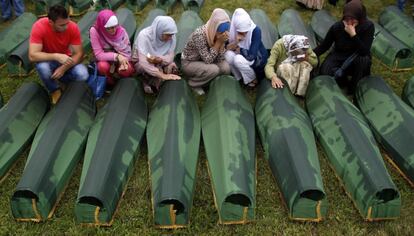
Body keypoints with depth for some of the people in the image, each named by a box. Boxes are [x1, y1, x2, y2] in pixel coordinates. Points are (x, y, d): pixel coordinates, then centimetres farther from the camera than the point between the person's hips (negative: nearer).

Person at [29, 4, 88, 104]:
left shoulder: (73, 27, -23)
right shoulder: (39, 27, -29)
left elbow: (79, 54, -20)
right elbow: (32, 55, -34)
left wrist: (64, 68, -35)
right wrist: (56, 56, -45)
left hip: (66, 59, 2)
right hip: (48, 60, -1)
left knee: (83, 75, -27)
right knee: (42, 68, -37)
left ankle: (59, 76, 7)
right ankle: (55, 90, -4)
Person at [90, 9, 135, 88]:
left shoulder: (121, 30, -17)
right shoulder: (94, 31, -22)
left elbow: (127, 51, -11)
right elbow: (98, 54, -23)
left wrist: (123, 61, -32)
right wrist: (116, 56, -35)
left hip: (120, 59, 1)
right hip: (105, 59, -1)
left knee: (128, 70, -31)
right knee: (103, 66, -36)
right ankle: (109, 78, -1)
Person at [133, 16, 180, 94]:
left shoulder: (171, 37, -19)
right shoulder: (144, 35, -31)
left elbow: (170, 57, -17)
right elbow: (144, 62, -36)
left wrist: (158, 59, -40)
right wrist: (163, 75, -41)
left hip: (159, 63, 4)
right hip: (141, 62, -4)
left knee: (172, 67, -25)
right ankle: (147, 82, -2)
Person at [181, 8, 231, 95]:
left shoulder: (219, 34, -12)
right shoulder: (200, 34, -32)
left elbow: (219, 59, -11)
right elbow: (208, 60, -31)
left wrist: (222, 42, -26)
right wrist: (218, 42, -33)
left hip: (204, 61, 6)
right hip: (189, 63, -6)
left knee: (226, 68, -17)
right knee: (214, 69, -30)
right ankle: (194, 83, -2)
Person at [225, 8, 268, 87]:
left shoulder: (256, 30, -27)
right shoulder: (232, 30, -16)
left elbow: (251, 56, -32)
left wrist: (239, 49, -19)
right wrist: (235, 43, -32)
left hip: (258, 59, -4)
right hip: (243, 56, 4)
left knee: (238, 59, -32)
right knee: (228, 55, -26)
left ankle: (253, 79, -5)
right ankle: (239, 78, -1)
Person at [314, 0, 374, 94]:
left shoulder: (368, 26, -22)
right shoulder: (337, 27, -20)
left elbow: (365, 52, -30)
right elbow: (323, 46, -9)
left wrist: (353, 35, -39)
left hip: (357, 60, 0)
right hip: (339, 57, 1)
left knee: (363, 59, -36)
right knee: (325, 71, -28)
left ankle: (353, 88, -11)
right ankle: (344, 81, 5)